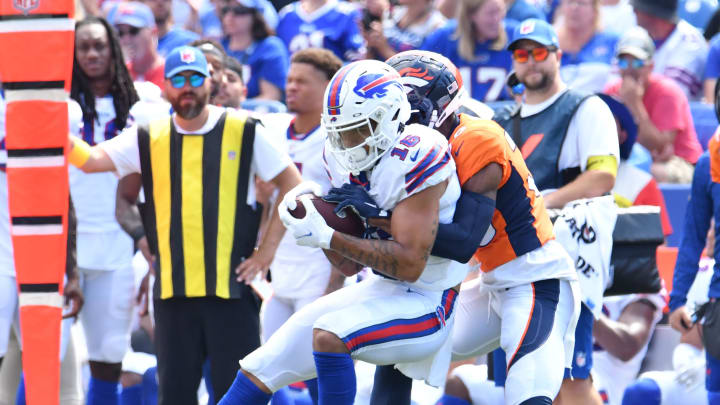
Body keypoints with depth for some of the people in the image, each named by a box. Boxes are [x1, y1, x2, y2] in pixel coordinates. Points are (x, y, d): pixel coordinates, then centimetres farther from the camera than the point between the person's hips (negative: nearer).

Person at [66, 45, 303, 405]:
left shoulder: (244, 132, 2)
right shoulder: (149, 138, 8)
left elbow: (292, 185, 5)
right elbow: (92, 160, -3)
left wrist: (267, 250, 0)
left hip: (230, 285, -3)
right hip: (173, 290, 3)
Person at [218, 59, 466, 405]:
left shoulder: (415, 159, -24)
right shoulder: (345, 160, 2)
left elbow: (410, 265, -27)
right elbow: (350, 264, 7)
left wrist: (328, 236, -28)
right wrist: (316, 217, -12)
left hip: (423, 303, -9)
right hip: (382, 289, 9)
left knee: (329, 334, -31)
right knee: (265, 365, 5)